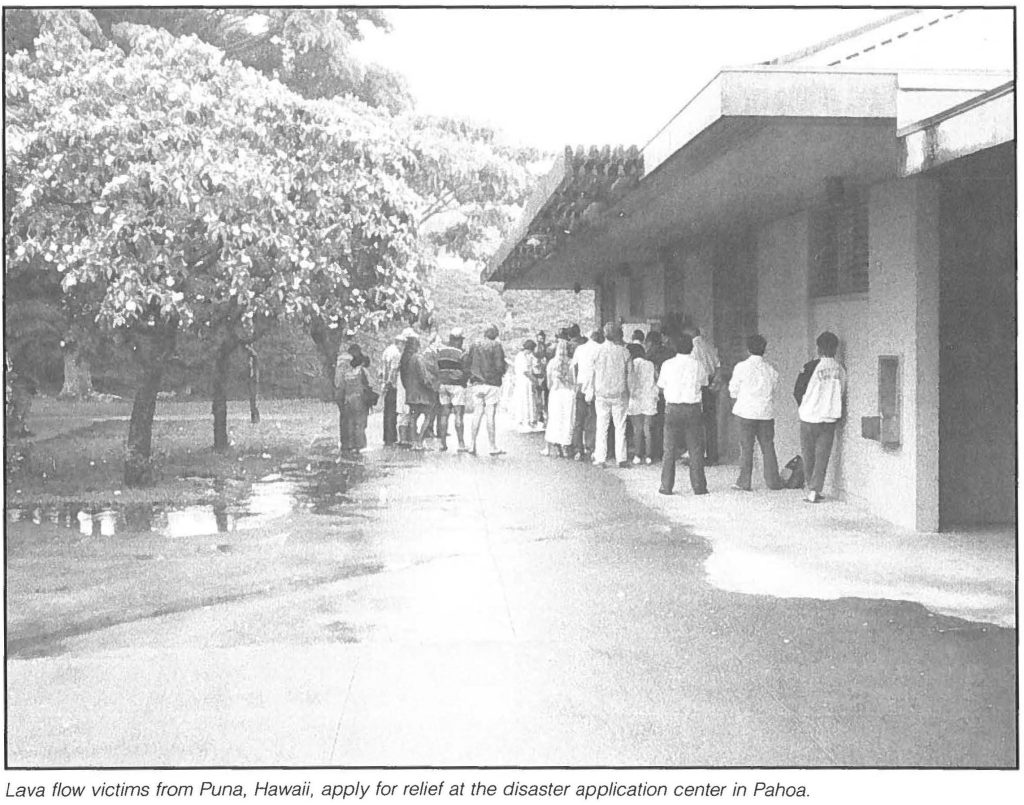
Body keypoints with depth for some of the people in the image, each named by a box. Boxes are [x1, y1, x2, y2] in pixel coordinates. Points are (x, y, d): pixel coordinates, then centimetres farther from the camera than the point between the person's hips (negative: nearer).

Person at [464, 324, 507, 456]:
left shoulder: (474, 344, 4)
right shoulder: (496, 345, -8)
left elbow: (465, 361, 2)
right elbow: (499, 365, -13)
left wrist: (471, 375, 11)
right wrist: (501, 373, 7)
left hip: (476, 384, 4)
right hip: (492, 384, -4)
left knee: (477, 414, 10)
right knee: (491, 415, 1)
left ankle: (472, 446, 5)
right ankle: (493, 447, 5)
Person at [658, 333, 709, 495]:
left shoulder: (668, 365, -4)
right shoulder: (699, 366, -2)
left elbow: (661, 386, 5)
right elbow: (704, 385, 10)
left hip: (672, 408, 0)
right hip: (693, 408, 0)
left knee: (670, 449, 7)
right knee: (696, 449, 7)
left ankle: (666, 486, 6)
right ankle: (699, 486, 7)